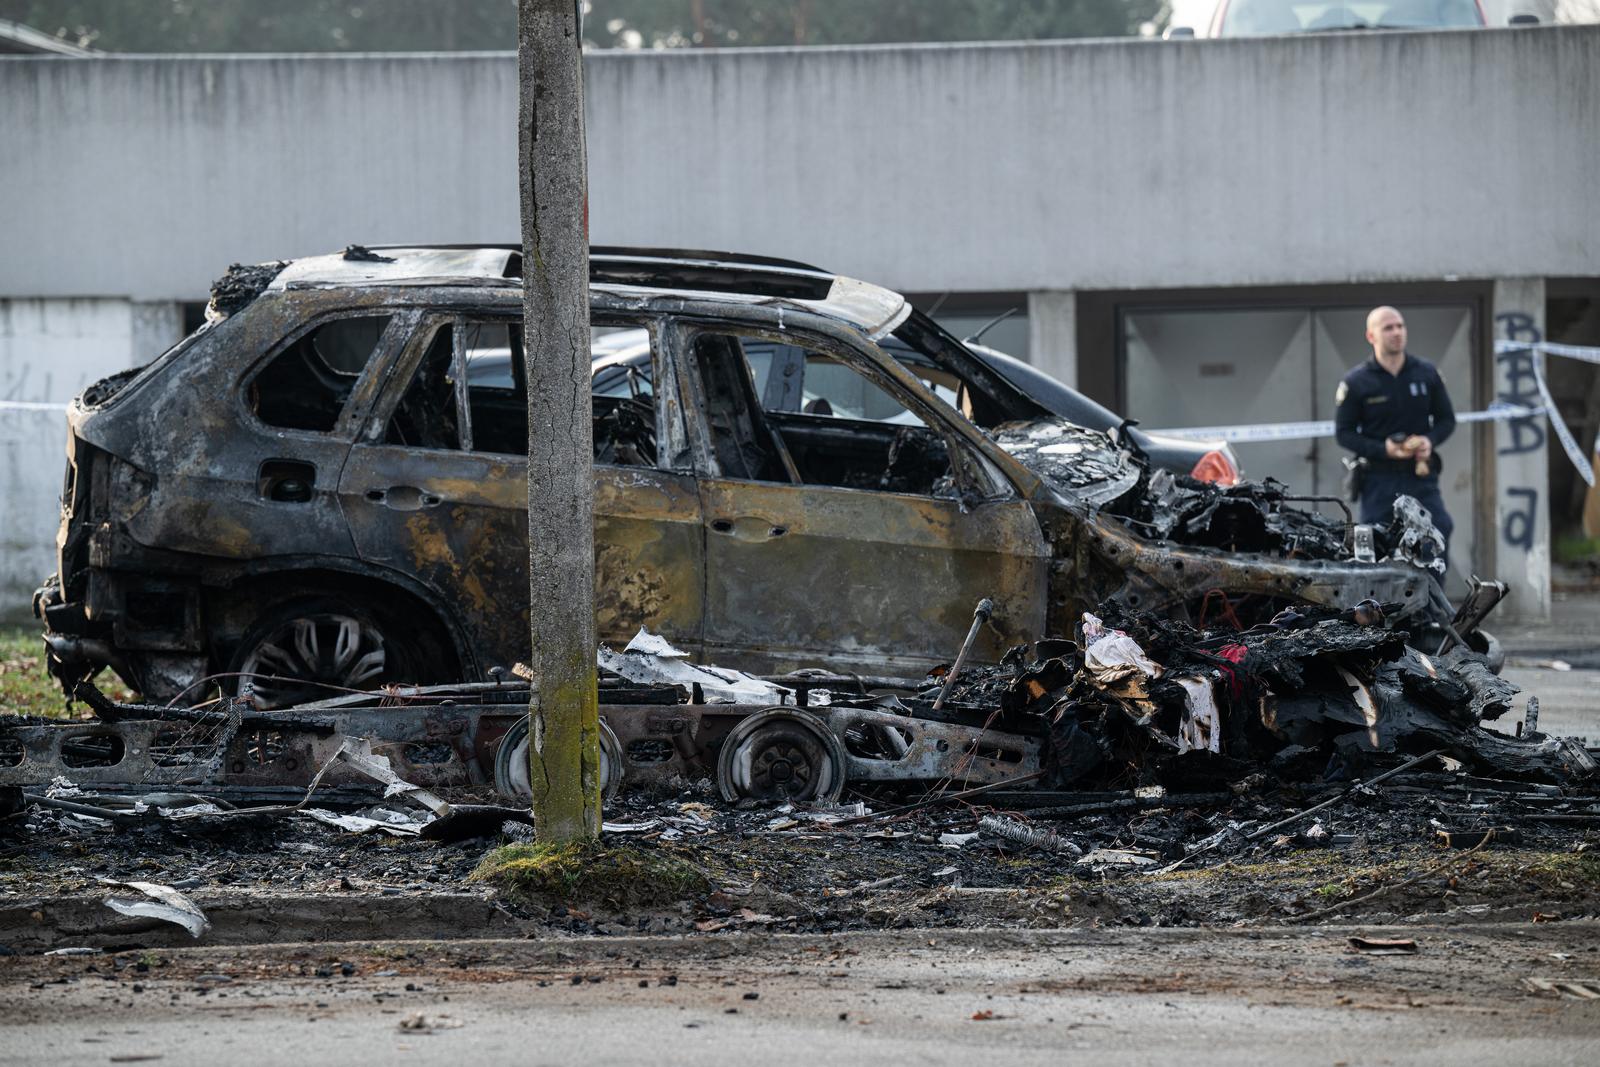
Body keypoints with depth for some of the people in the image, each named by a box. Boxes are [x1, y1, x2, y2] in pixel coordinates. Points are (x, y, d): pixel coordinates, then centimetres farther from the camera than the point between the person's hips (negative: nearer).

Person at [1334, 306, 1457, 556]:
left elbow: (1447, 419, 15)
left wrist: (1430, 441, -8)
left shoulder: (1427, 374, 8)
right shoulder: (1356, 383, 0)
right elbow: (1344, 433, 0)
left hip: (1421, 476, 2)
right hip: (1379, 478, -2)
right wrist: (1383, 449, -15)